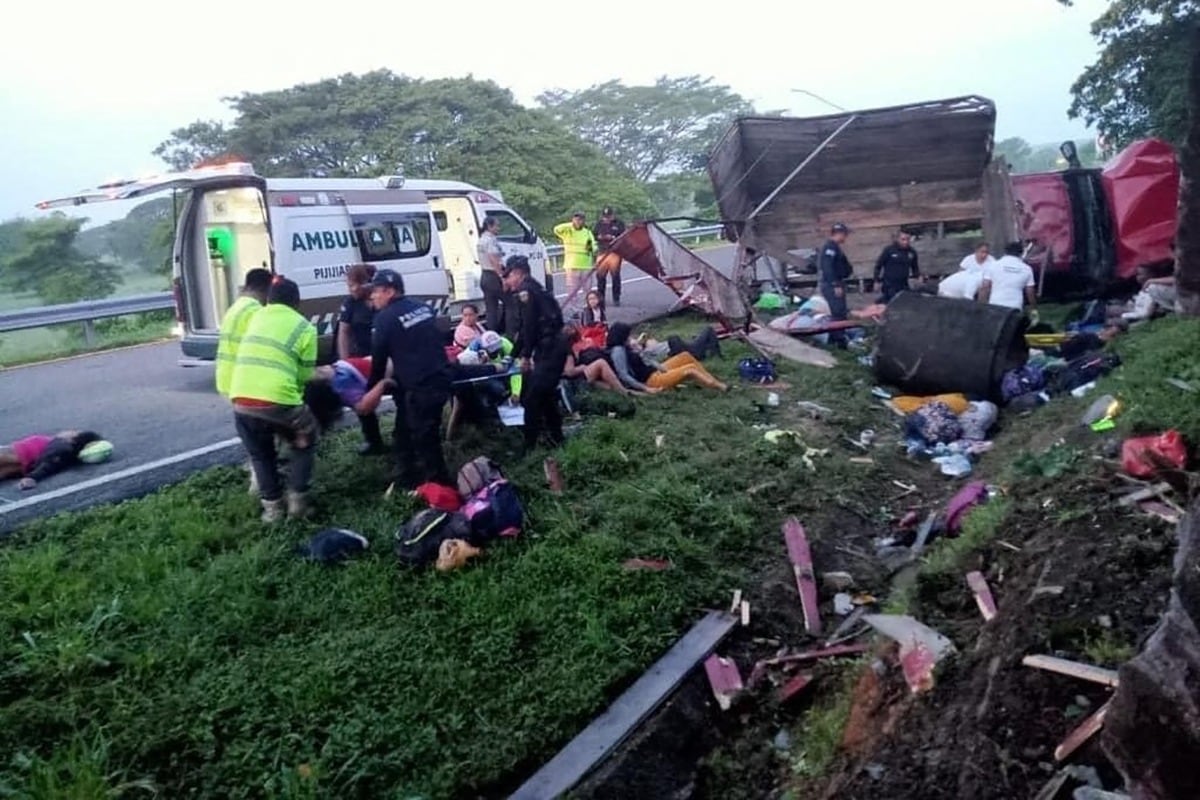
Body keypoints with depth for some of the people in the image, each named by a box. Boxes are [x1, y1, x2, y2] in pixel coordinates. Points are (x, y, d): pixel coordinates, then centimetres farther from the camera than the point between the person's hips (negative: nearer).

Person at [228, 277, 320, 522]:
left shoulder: (257, 317, 17)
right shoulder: (305, 328, 5)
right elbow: (305, 374, 6)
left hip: (242, 400, 4)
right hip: (278, 401, -4)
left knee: (261, 455, 25)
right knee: (304, 443, 23)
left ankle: (272, 506, 27)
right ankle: (297, 500, 18)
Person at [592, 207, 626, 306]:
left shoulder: (619, 224, 2)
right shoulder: (599, 224, 12)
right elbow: (593, 235, 15)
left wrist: (613, 238, -17)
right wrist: (599, 237, -6)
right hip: (602, 253, 3)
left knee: (616, 276, 0)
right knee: (600, 275, 1)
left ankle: (616, 299, 8)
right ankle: (600, 298, 13)